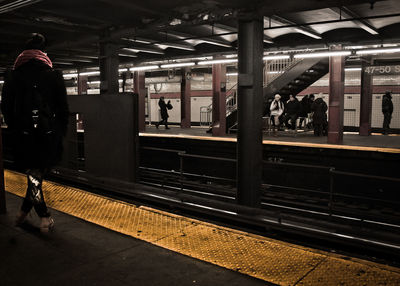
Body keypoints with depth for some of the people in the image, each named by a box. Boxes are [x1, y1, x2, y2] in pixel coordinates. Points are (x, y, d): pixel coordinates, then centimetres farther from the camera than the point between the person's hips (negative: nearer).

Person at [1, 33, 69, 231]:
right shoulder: (54, 76, -1)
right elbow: (63, 109, -1)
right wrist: (61, 132, 8)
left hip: (23, 135, 0)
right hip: (49, 134, 0)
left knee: (33, 176, 9)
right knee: (39, 174, 16)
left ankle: (45, 217, 9)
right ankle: (24, 211, 26)